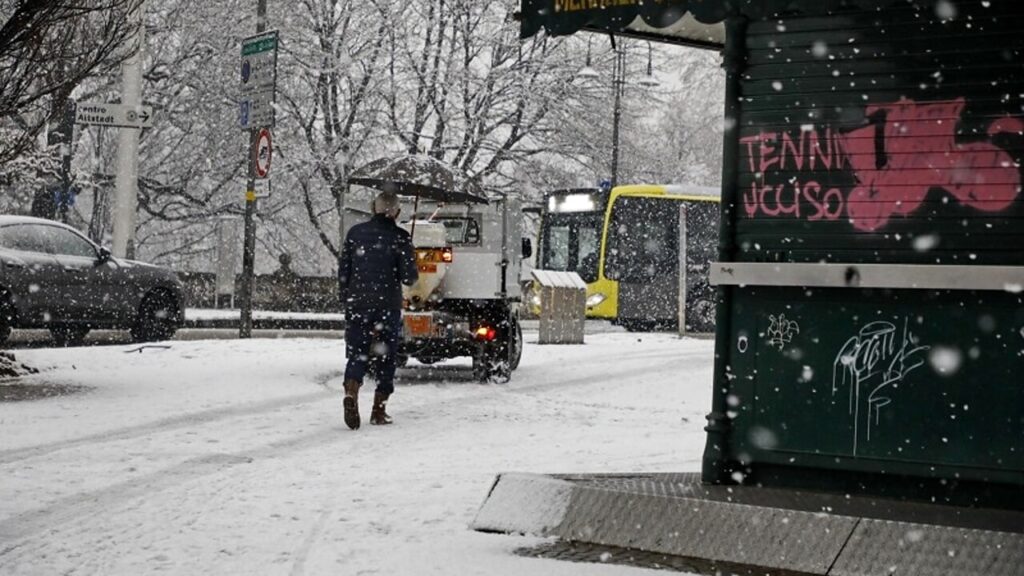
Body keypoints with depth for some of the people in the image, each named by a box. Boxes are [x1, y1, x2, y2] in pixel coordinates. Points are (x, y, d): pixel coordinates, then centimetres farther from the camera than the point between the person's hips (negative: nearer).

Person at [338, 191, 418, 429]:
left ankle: (351, 394, -21)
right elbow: (409, 277, -8)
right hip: (388, 307, -2)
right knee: (386, 358, 10)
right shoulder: (400, 237, -6)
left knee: (357, 355, 5)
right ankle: (379, 410, 10)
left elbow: (343, 271, 7)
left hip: (357, 305, 2)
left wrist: (346, 300, 16)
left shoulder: (356, 233, 4)